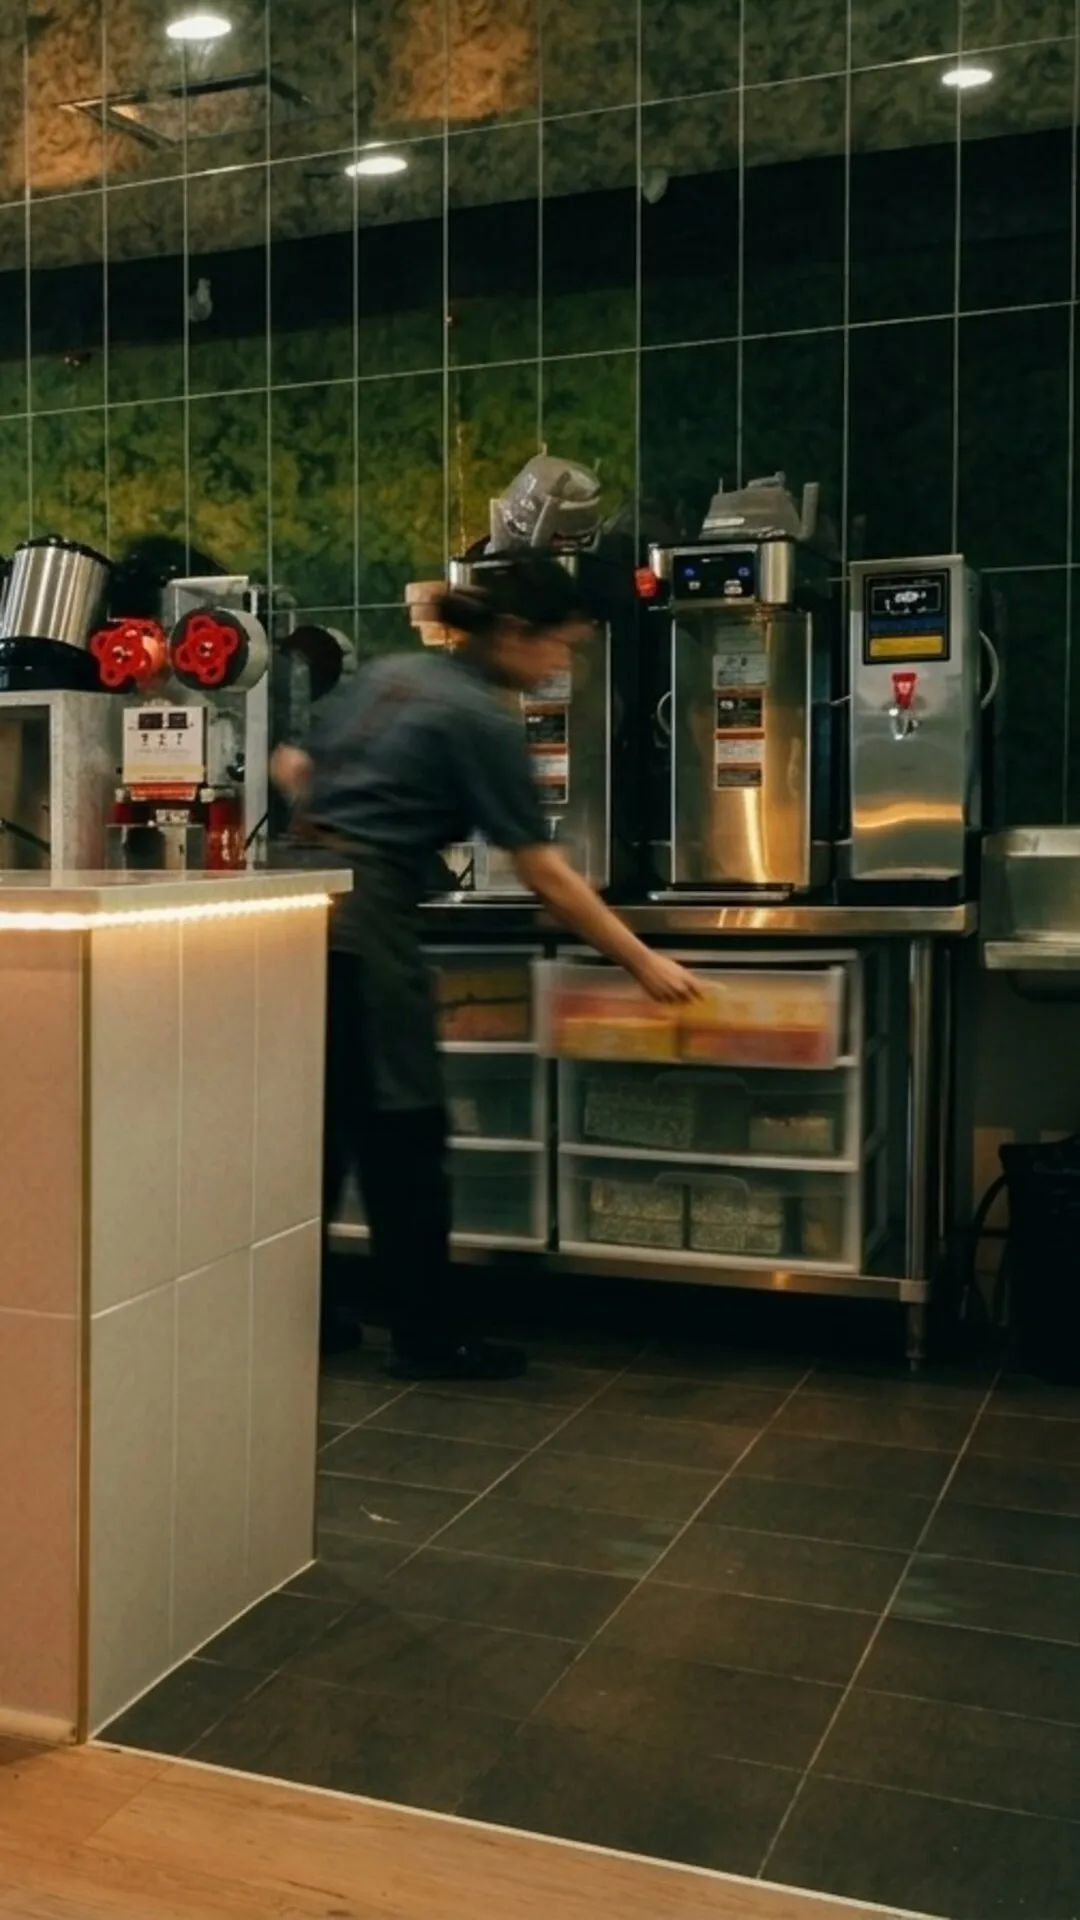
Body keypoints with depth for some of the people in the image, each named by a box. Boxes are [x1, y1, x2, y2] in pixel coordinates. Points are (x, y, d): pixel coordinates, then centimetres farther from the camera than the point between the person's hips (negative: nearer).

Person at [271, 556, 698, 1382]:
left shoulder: (389, 673, 15)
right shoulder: (484, 720, -8)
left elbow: (292, 766, 20)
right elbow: (545, 875, -8)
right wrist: (643, 962, -3)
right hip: (365, 917, -8)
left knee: (322, 1117, 15)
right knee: (403, 1128, -1)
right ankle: (430, 1336, 7)